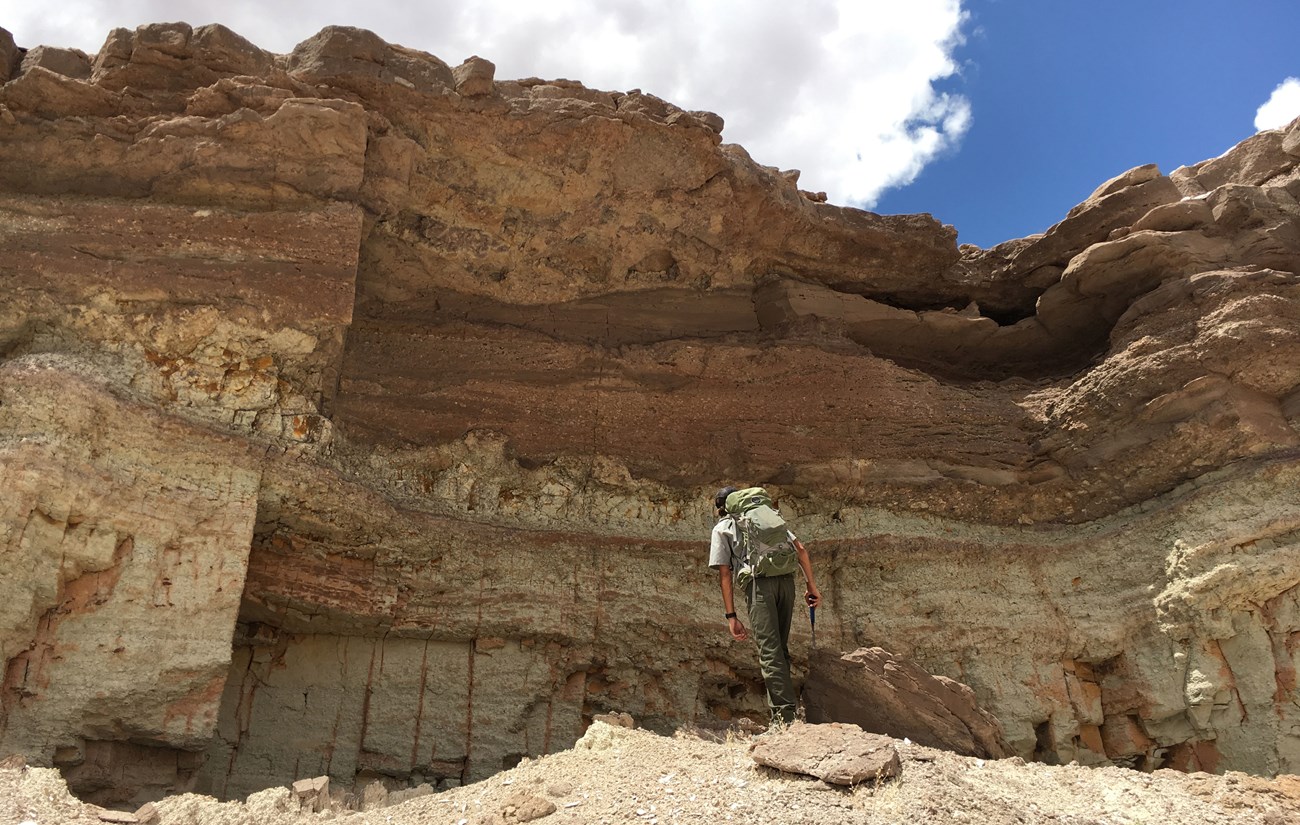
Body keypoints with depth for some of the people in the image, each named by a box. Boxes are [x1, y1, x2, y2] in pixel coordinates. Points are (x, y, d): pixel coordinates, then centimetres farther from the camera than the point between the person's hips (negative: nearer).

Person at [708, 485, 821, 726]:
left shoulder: (721, 528, 19)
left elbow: (724, 574, 9)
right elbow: (800, 549, 19)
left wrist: (731, 616, 8)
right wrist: (811, 584, 19)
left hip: (758, 584, -4)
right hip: (786, 579, 4)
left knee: (770, 652, -7)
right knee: (780, 648, 16)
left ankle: (785, 719, -13)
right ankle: (783, 706, 18)